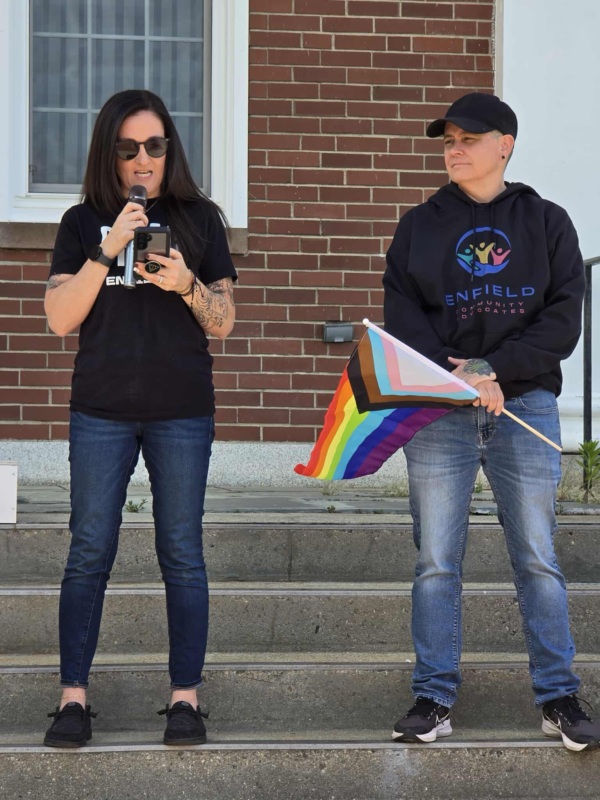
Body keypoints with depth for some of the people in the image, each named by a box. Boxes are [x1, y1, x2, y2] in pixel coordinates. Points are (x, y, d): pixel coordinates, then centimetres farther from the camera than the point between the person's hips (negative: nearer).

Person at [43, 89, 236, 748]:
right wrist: (108, 251, -12)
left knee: (181, 552, 1)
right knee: (89, 552, 0)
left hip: (183, 412, 0)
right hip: (101, 411, 0)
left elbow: (223, 324, 6)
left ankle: (185, 696, 7)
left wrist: (187, 285, -14)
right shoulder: (83, 223, 7)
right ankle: (73, 696, 6)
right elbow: (60, 319, -2)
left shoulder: (199, 219, 7)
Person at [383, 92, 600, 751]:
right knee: (436, 562, 1)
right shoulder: (419, 226, 10)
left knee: (538, 559, 1)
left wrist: (495, 368, -15)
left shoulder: (546, 222, 7)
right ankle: (434, 698, 8)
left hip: (525, 405, -1)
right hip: (438, 412, 1)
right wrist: (457, 379, -16)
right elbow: (402, 317, -1)